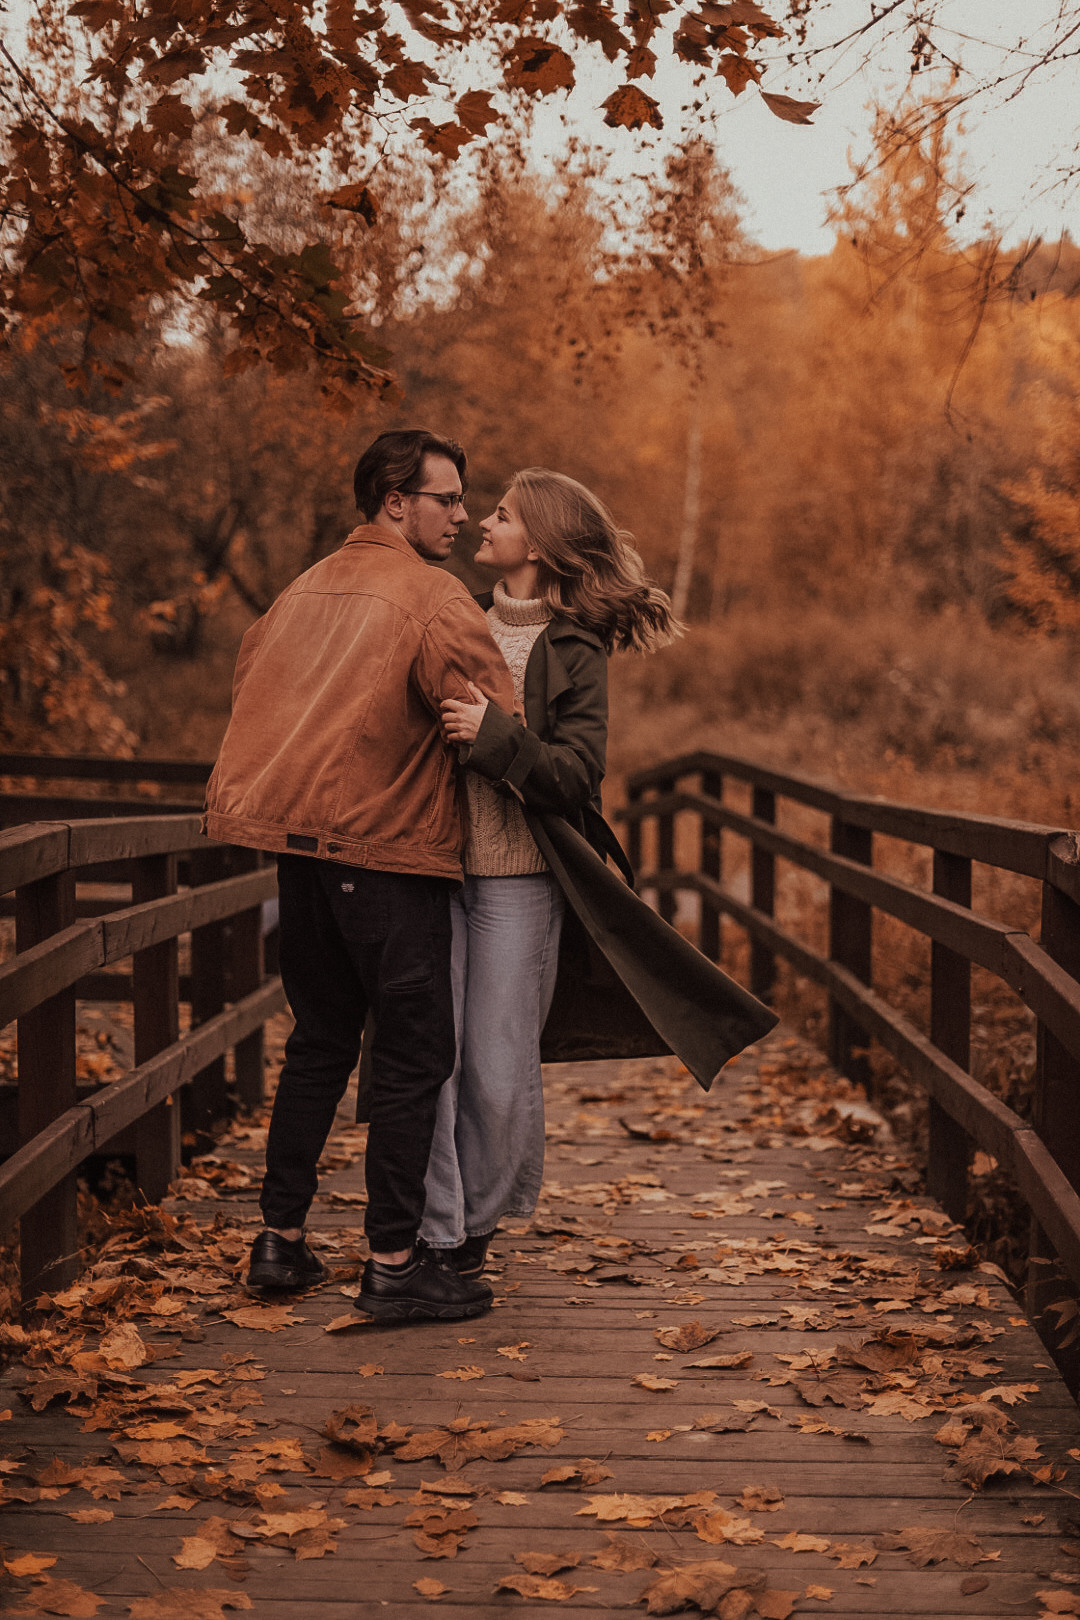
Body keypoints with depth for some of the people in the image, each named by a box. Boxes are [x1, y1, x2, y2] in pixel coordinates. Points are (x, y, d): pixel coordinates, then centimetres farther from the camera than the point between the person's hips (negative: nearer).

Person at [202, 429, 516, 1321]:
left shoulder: (307, 588, 14)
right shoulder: (432, 596, -10)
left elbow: (250, 680, 21)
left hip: (302, 845, 8)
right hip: (388, 852, -8)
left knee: (320, 1042, 17)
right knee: (415, 1055, 0)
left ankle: (282, 1240, 20)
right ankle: (394, 1263, 2)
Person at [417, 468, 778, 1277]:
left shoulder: (576, 650, -2)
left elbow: (577, 772, -11)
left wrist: (495, 736, -24)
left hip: (517, 877, -4)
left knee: (498, 1067, 1)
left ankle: (480, 1220, 22)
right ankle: (433, 1234, 8)